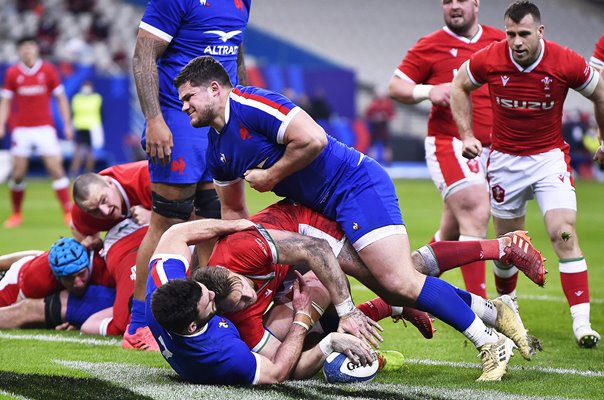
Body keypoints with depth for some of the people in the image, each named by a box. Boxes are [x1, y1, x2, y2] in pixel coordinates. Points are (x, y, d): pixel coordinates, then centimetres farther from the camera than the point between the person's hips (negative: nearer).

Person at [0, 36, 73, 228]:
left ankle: (68, 212, -8)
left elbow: (61, 98, 7)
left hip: (45, 128, -1)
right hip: (21, 129, 1)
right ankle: (16, 214, 15)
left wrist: (67, 124, 2)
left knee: (56, 168, -9)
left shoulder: (48, 70, 1)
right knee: (18, 173, -1)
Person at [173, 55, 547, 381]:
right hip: (328, 209, 9)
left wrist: (271, 175, -14)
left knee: (401, 283, -18)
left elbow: (313, 139, -26)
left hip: (357, 186, -9)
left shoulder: (252, 104, -16)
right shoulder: (217, 150, 13)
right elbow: (234, 212, 24)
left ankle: (491, 343, -11)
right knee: (394, 291, 5)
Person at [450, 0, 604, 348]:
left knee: (564, 234, -16)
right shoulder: (489, 60, -14)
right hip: (505, 159, 2)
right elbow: (459, 87, 7)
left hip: (550, 156, -2)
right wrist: (467, 134, 0)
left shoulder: (566, 63, -17)